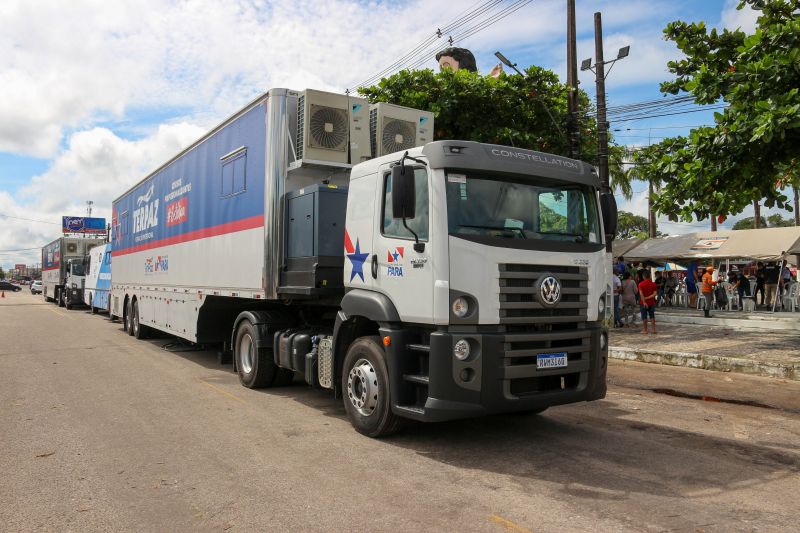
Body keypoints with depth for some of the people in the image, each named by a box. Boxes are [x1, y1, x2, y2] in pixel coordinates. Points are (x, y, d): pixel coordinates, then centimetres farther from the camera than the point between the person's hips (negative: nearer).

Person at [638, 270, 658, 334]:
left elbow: (641, 294, -18)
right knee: (652, 316, 14)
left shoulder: (641, 284, -9)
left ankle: (645, 330, 6)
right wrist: (648, 297, -11)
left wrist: (644, 302, -21)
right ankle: (654, 329, 12)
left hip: (644, 303, -3)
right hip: (651, 303, 3)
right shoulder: (653, 284, 0)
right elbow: (655, 293, -9)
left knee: (644, 317, 4)